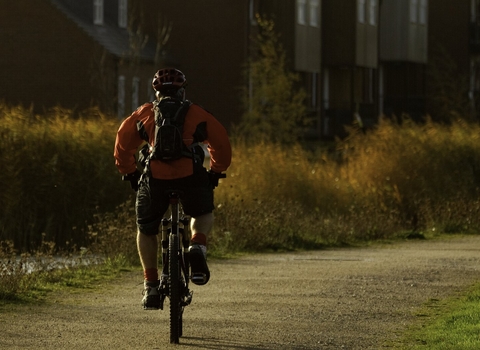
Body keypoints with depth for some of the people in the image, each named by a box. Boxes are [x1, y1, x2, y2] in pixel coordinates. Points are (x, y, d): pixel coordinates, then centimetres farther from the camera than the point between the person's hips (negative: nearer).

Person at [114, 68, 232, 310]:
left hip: (155, 178, 0)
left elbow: (123, 144, 18)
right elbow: (221, 143, 16)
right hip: (191, 176, 0)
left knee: (146, 230, 22)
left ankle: (151, 286, 13)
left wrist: (130, 173, 28)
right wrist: (215, 172, 27)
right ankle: (197, 246, -1)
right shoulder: (197, 114, 19)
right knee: (203, 214, 30)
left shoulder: (144, 113, 20)